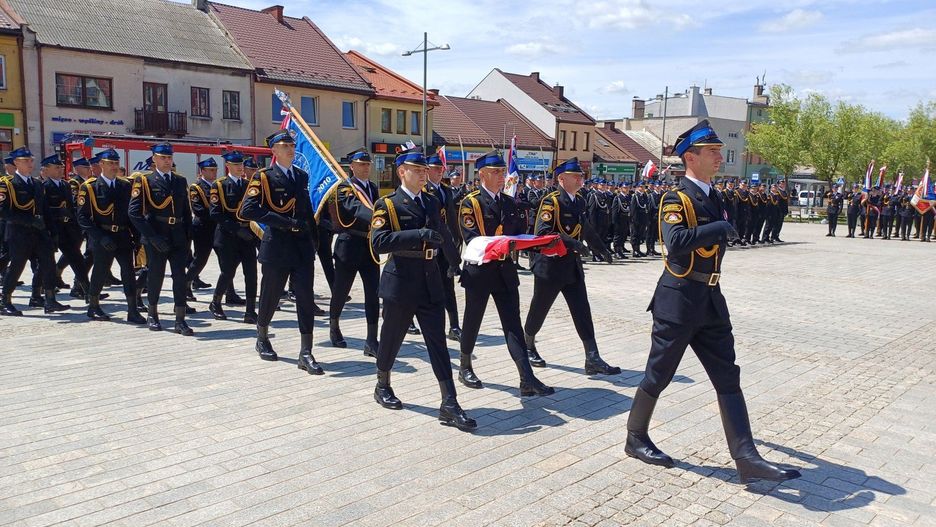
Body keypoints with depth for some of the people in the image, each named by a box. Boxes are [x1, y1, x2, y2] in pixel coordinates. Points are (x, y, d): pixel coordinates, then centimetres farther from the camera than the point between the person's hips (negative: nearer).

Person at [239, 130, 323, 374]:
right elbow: (247, 210, -16)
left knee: (306, 298, -4)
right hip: (276, 246, -4)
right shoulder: (264, 177, -4)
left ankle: (305, 354, -3)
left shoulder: (302, 175, 13)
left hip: (302, 246, 4)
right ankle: (262, 339, 36)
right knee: (270, 296, 10)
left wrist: (314, 238, 13)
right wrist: (285, 222, -19)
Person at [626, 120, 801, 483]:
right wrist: (719, 228, -23)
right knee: (658, 375, 5)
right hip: (678, 301, -8)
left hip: (711, 300, 8)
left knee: (728, 377, 3)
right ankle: (636, 438, 24)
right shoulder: (676, 199, -13)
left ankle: (746, 457, 4)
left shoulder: (712, 199, 12)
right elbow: (676, 242, -31)